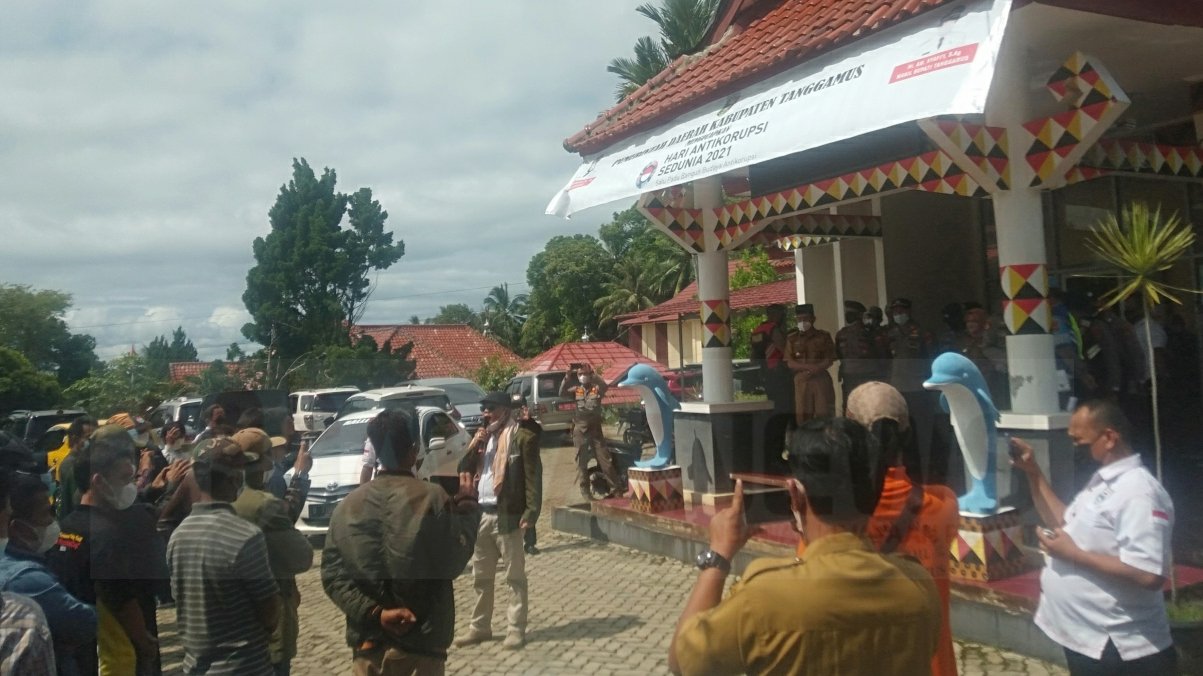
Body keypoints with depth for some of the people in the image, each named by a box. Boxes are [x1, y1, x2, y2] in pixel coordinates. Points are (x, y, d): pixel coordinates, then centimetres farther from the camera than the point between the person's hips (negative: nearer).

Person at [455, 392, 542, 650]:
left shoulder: (523, 437, -7)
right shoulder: (483, 437, 16)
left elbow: (533, 477, -12)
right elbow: (464, 469, 12)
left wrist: (531, 511, -20)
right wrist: (474, 446, -3)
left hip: (506, 514, -7)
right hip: (480, 514, 7)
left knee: (514, 575, 2)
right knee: (480, 576, 15)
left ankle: (516, 629, 9)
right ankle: (480, 626, 26)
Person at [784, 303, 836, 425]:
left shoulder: (823, 336, 9)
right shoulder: (792, 339, 12)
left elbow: (829, 360, 3)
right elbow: (790, 363, 4)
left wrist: (815, 370, -14)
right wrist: (809, 367, -12)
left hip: (821, 379, -1)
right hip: (801, 380, 1)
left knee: (824, 415, -5)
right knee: (802, 416, -4)